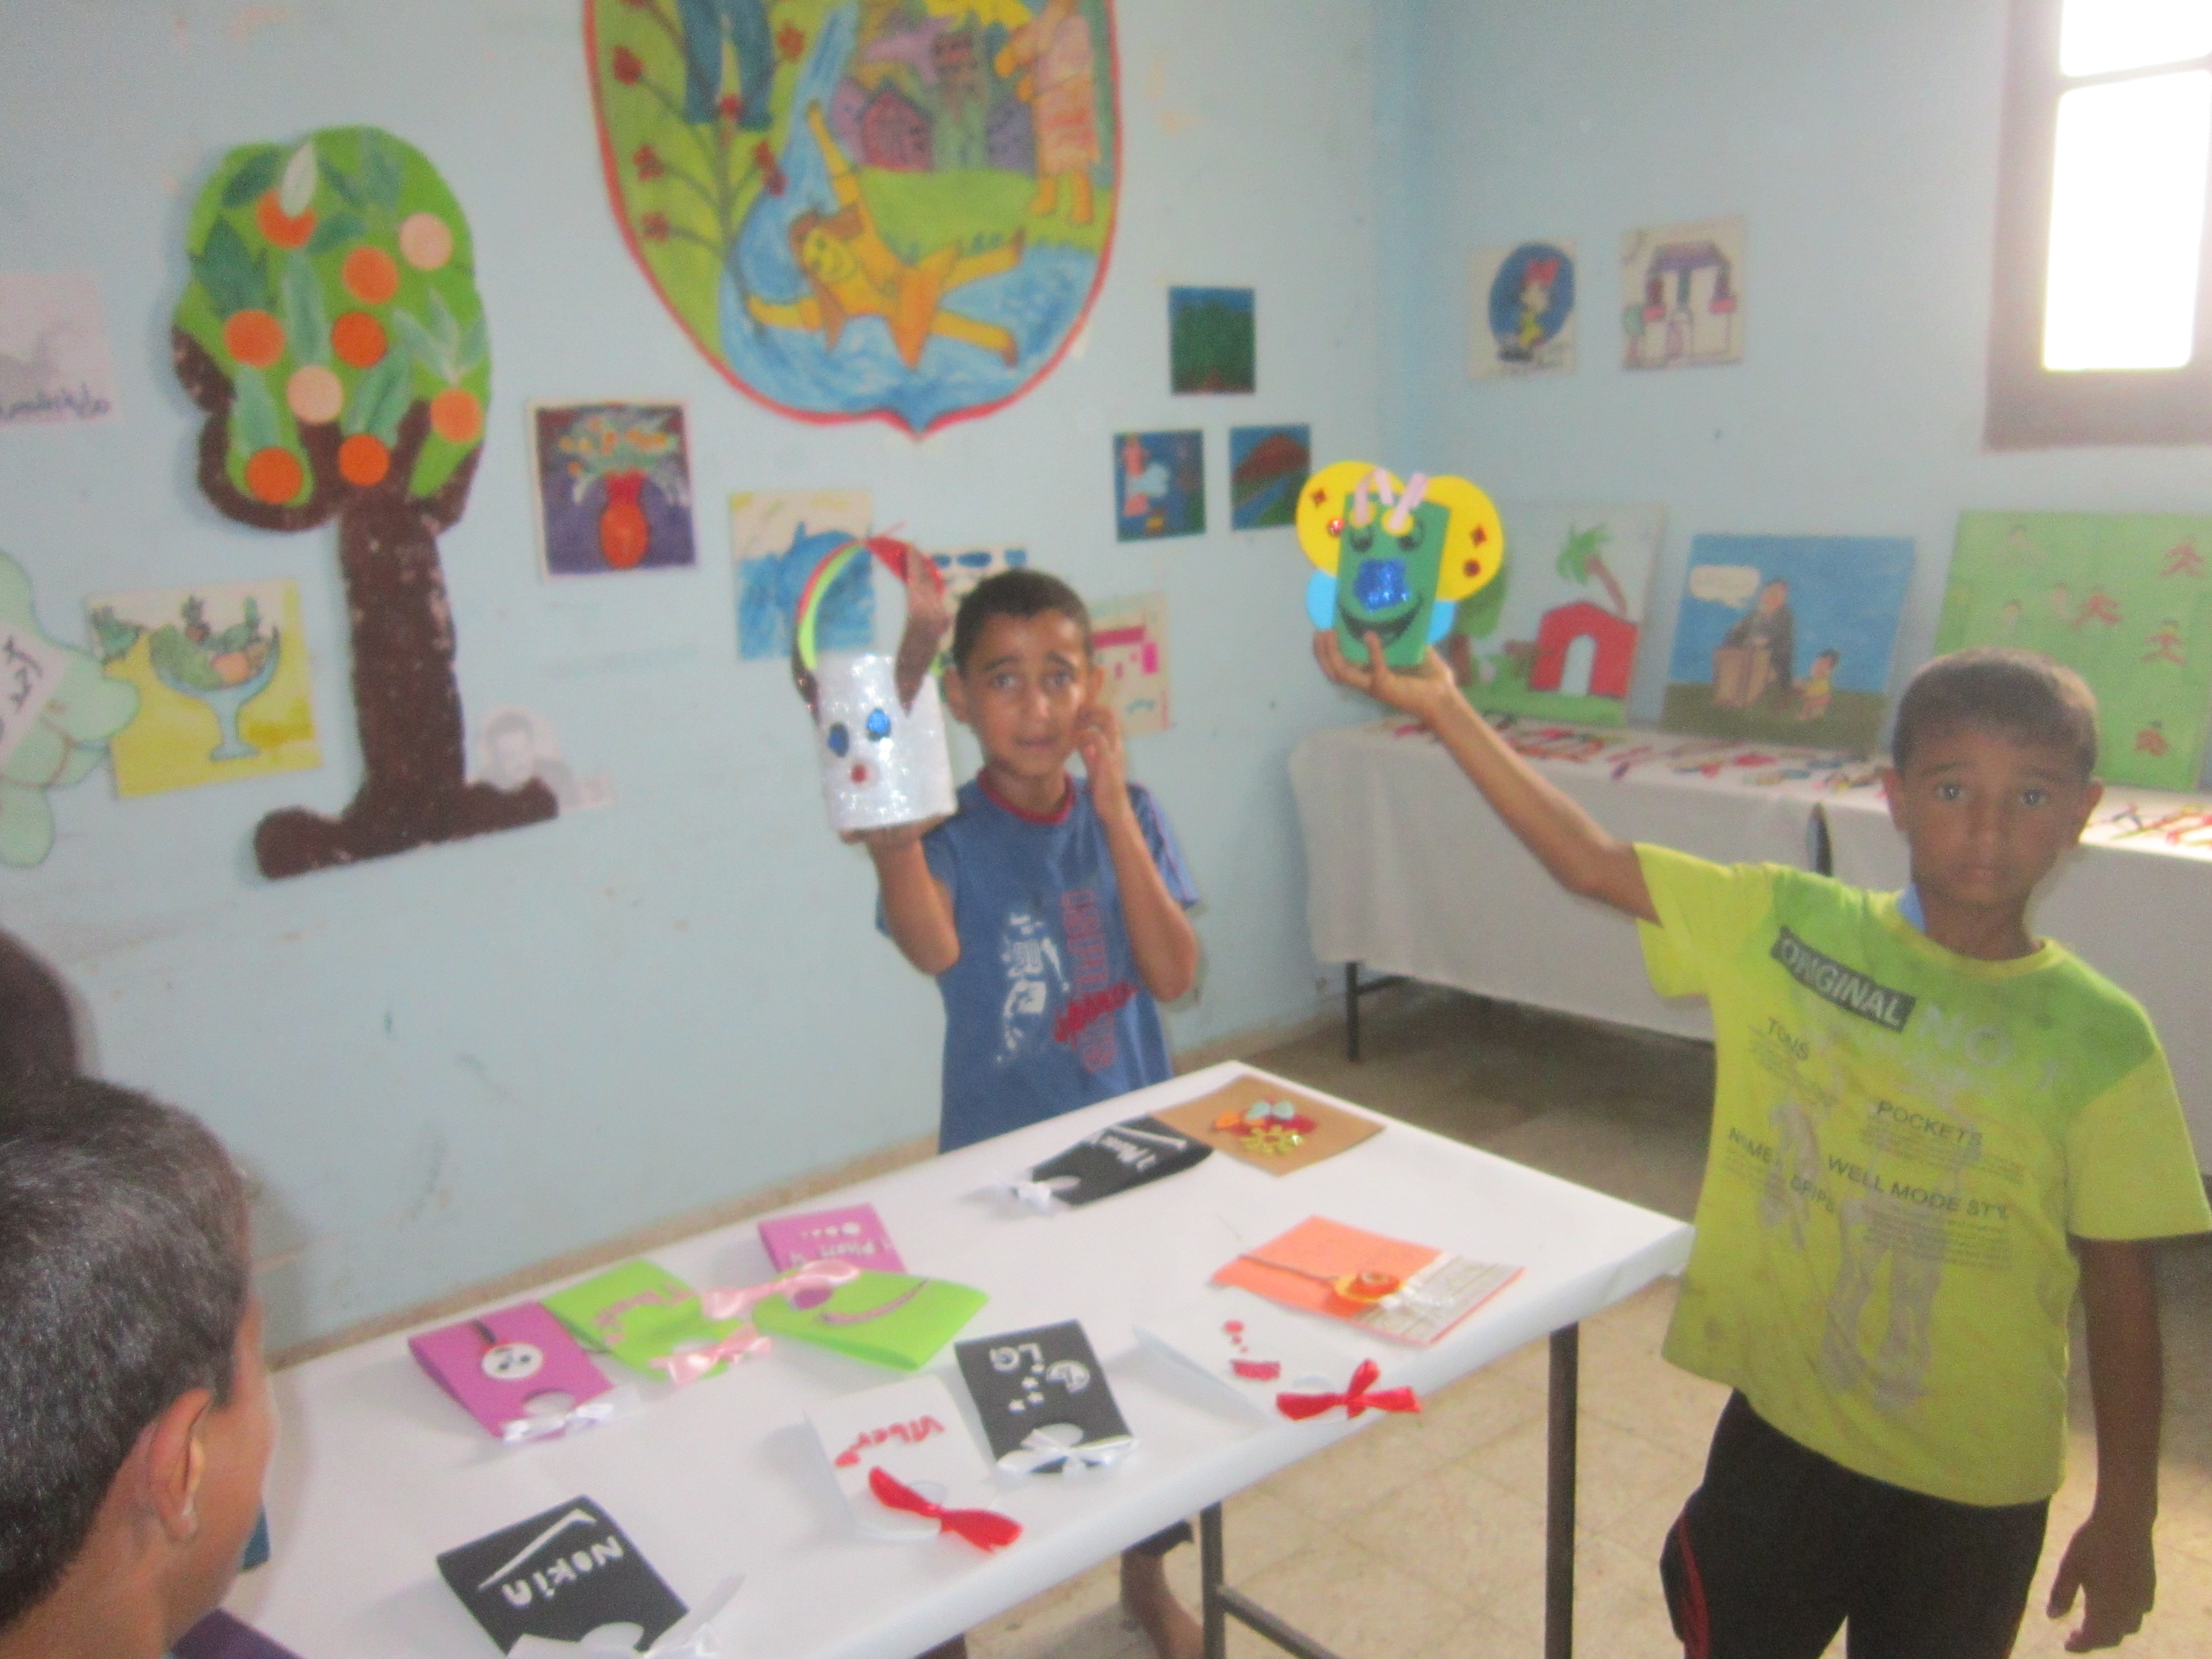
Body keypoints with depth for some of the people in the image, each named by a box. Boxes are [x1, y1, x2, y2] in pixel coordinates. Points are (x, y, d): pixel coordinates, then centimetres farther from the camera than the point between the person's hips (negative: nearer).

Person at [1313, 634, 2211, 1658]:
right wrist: (1442, 710, -19)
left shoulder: (2099, 1039, -12)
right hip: (1783, 1420, 1)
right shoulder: (1786, 927, -10)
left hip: (1975, 1477, 0)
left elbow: (2121, 1287, -6)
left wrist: (2126, 1515, -1)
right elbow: (1591, 862, -11)